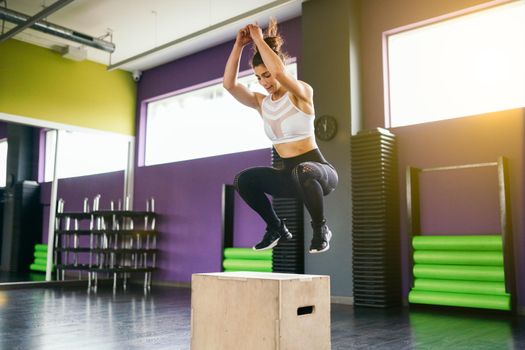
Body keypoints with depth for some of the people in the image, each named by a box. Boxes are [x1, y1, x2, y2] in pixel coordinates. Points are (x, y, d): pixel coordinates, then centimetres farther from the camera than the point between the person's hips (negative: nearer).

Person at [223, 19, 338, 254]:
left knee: (302, 171, -41)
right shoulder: (262, 103, 6)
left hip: (319, 171, -6)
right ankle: (277, 229, 8)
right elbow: (229, 84, -7)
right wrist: (239, 45, -11)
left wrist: (259, 39, -19)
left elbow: (279, 71, -31)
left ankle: (320, 229, -14)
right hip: (290, 175, 6)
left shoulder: (302, 93, -10)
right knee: (243, 180, -13)